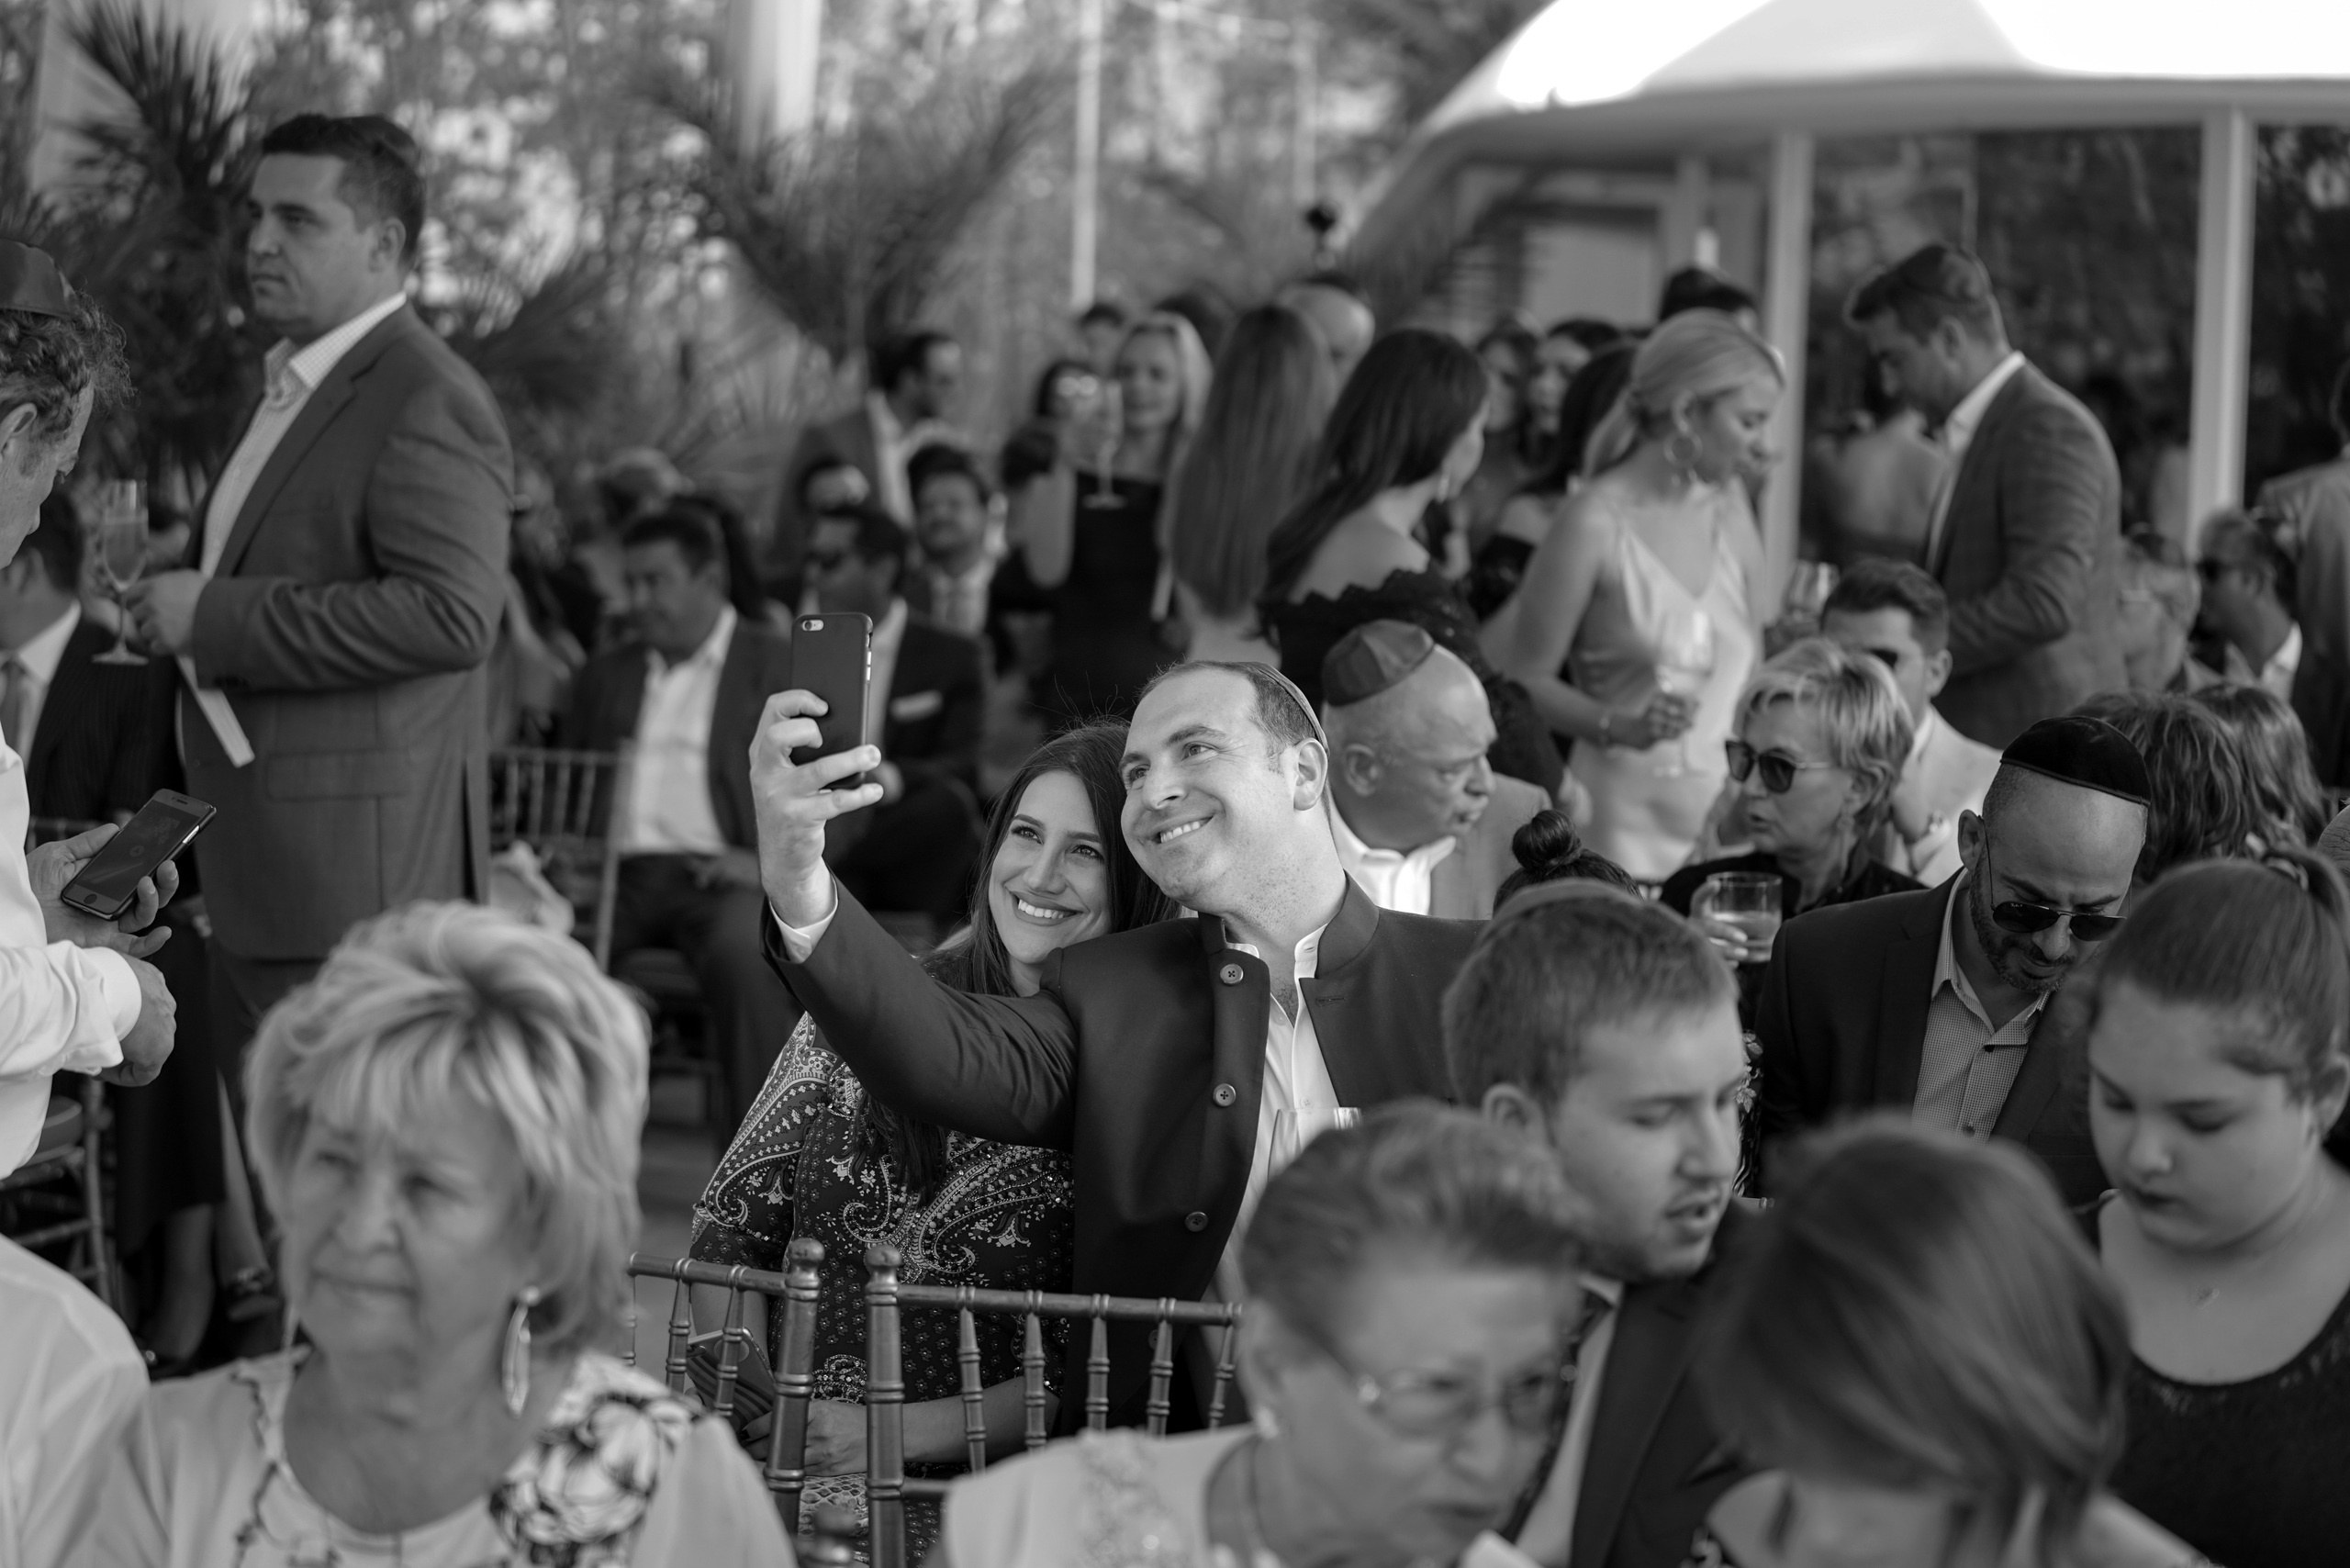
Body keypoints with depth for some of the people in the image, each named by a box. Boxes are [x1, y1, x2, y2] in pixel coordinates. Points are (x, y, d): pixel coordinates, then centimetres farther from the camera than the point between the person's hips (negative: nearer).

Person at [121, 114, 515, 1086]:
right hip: (260, 888, 10)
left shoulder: (425, 401, -13)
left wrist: (218, 616, -21)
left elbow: (453, 613, -25)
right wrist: (187, 611, 14)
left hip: (355, 879, -10)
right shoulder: (302, 389, 19)